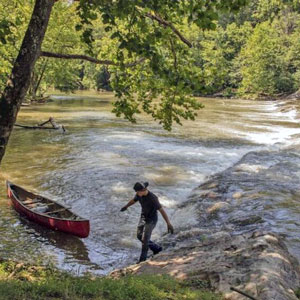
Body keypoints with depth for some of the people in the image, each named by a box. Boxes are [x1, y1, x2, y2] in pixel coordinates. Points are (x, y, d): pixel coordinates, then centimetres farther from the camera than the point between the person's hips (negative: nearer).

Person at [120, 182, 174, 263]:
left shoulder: (152, 198, -33)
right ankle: (156, 248, 31)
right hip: (143, 217, 8)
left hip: (151, 220, -8)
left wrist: (168, 224, -38)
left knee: (144, 239, -6)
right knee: (140, 236, 14)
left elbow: (162, 211, -34)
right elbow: (134, 200, 13)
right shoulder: (139, 194, -10)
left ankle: (142, 259, 14)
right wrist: (126, 207, 32)